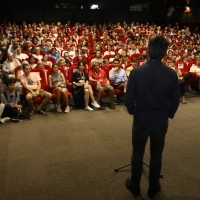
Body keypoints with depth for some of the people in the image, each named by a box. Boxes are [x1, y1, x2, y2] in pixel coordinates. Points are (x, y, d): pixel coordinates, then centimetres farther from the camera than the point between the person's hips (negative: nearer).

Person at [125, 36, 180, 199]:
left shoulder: (137, 72, -16)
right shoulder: (171, 74, -12)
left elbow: (129, 98, -10)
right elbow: (175, 100, -3)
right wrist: (169, 114, 14)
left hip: (141, 119, -1)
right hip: (161, 121, 1)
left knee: (138, 153, 17)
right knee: (156, 154, 17)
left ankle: (135, 185, 33)